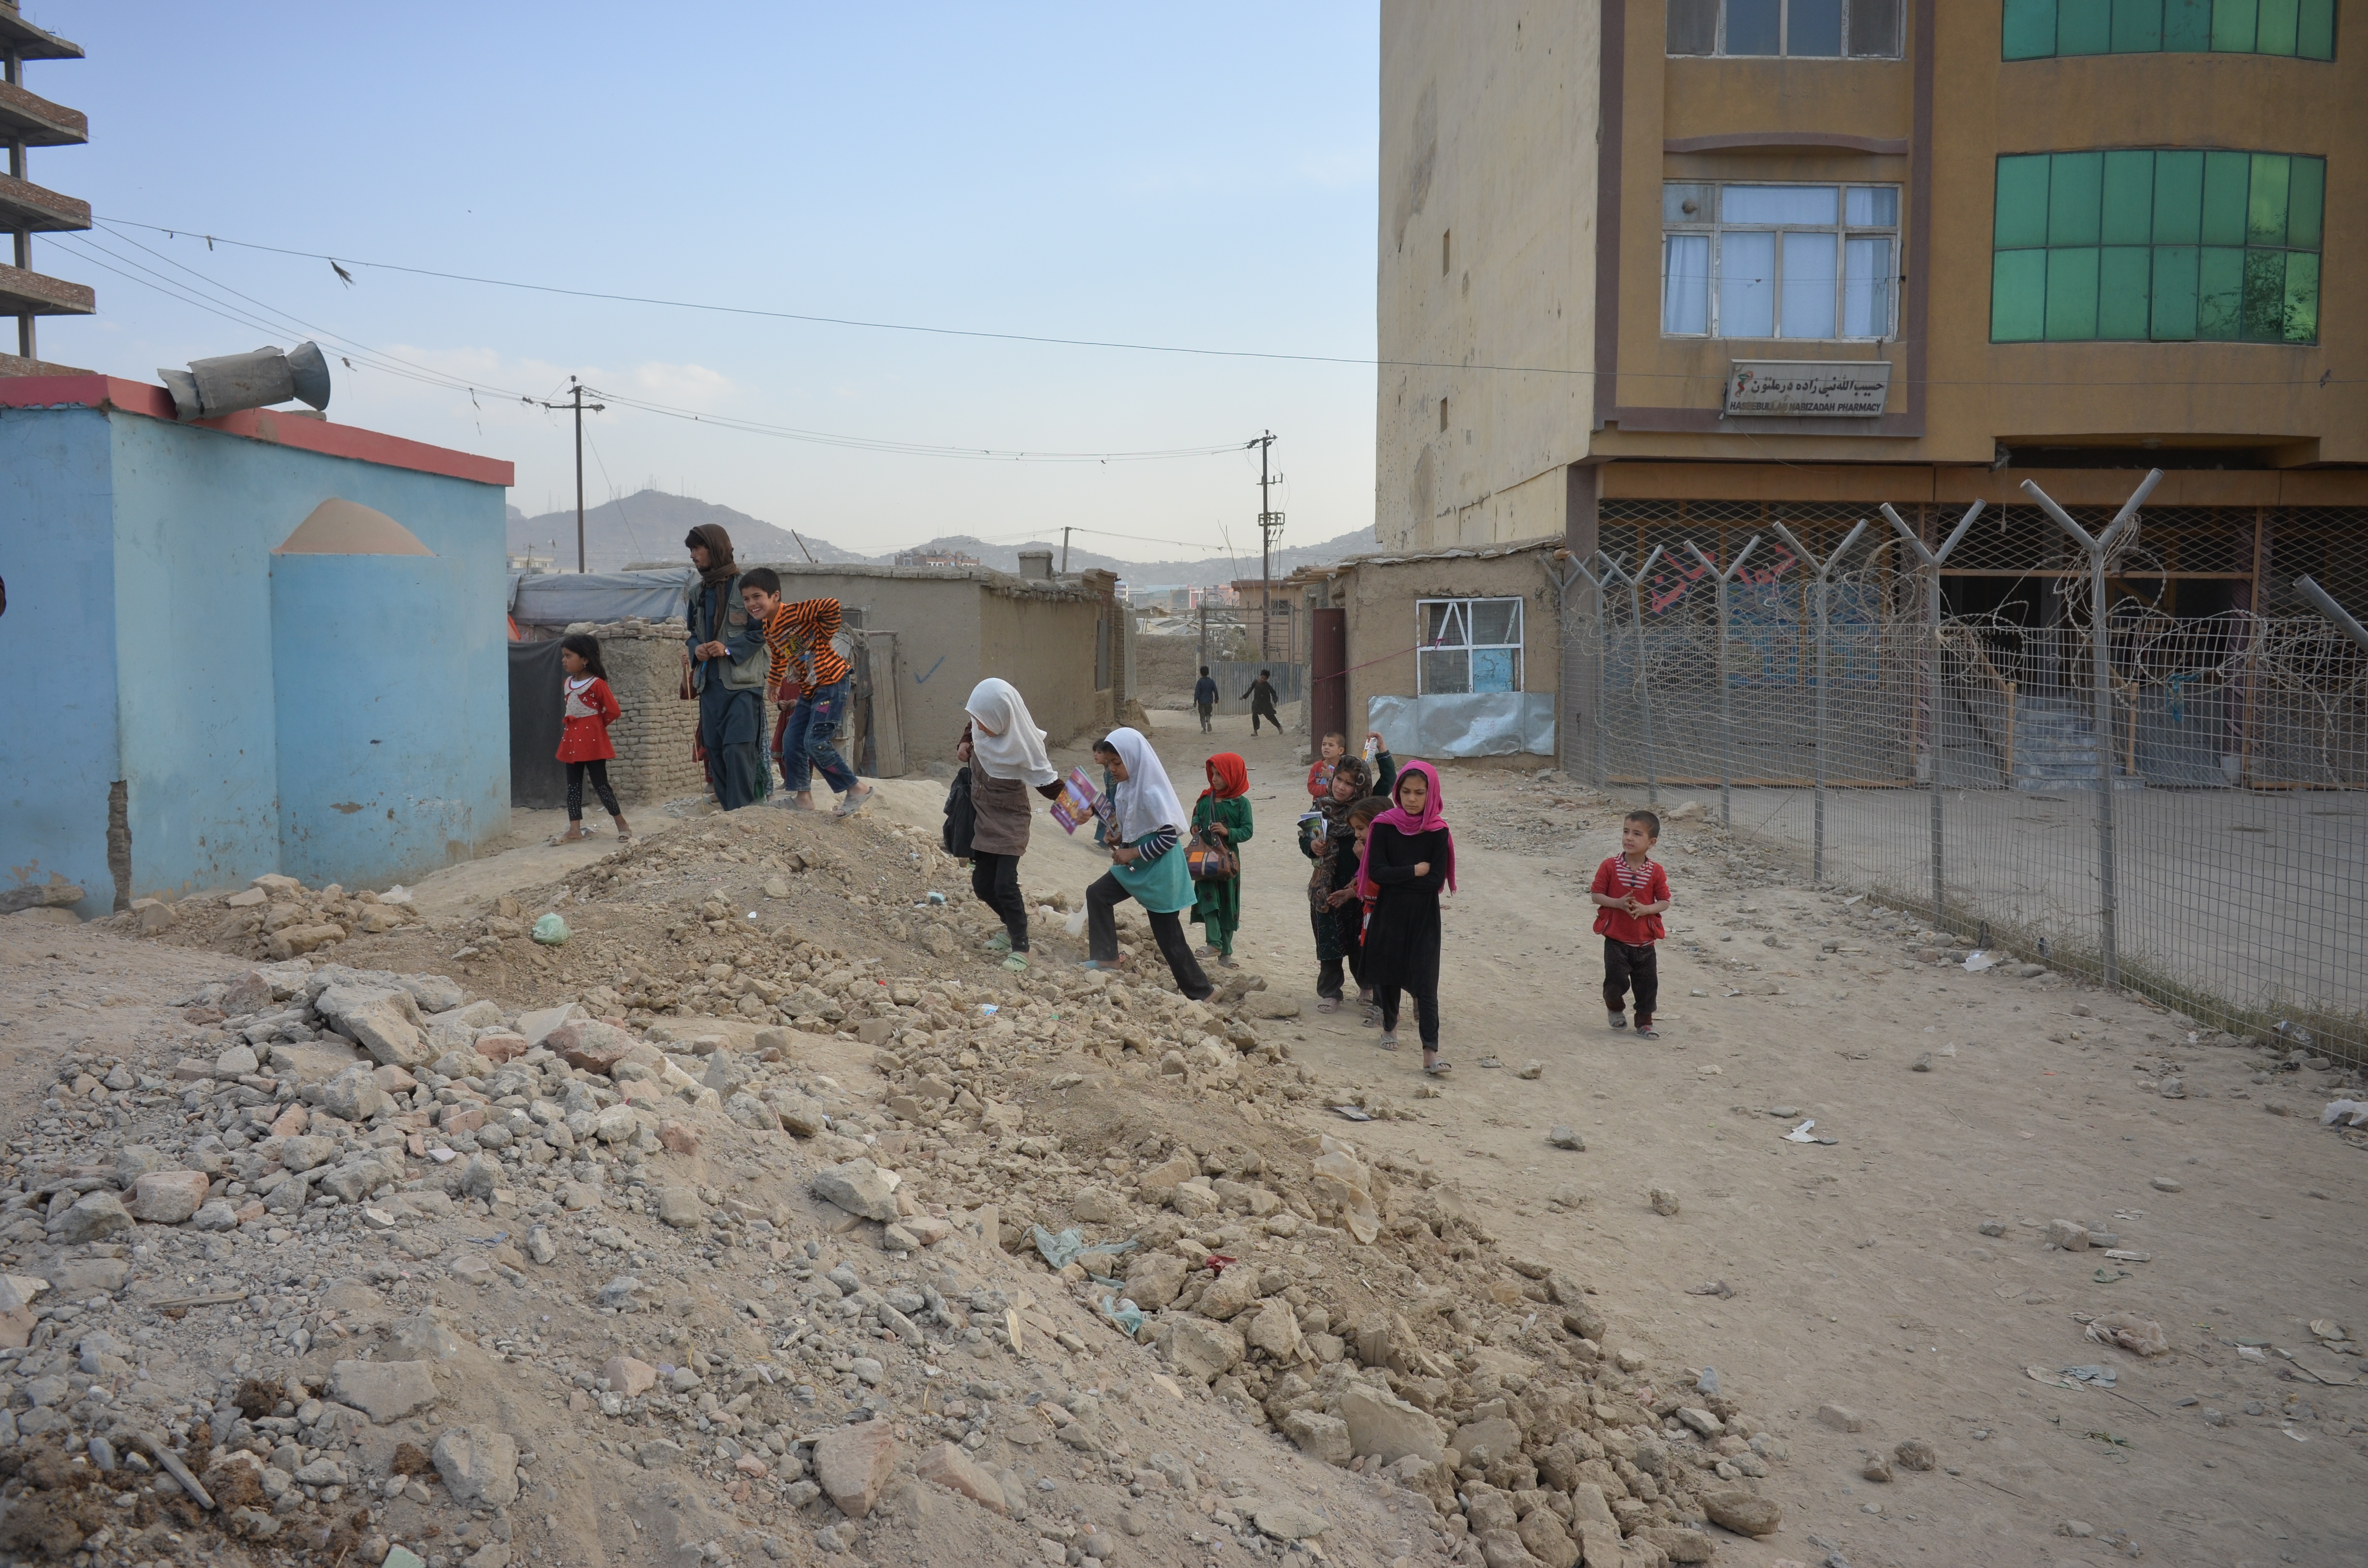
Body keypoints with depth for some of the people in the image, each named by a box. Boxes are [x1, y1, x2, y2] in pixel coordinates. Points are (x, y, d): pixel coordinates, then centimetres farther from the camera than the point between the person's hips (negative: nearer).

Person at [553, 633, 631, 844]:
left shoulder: (597, 684, -12)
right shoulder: (567, 683, 10)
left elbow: (614, 711, -13)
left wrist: (596, 725, 1)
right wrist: (572, 727, 11)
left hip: (592, 740, -8)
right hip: (572, 740, 8)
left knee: (600, 784, -5)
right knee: (573, 785, 6)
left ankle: (622, 826, 4)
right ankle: (575, 830, 8)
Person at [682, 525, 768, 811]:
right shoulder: (696, 592, 15)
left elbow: (761, 631, -6)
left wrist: (729, 649, -17)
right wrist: (696, 648, 0)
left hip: (743, 682, -7)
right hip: (709, 683, 7)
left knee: (738, 748, -15)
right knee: (714, 749, 6)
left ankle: (741, 811, -13)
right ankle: (728, 811, 13)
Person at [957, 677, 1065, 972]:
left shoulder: (1023, 746, -25)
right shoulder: (980, 728, -8)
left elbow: (1047, 781, -18)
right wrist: (963, 745, -5)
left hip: (1010, 823, -7)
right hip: (982, 818, 7)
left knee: (1004, 884, -12)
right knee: (982, 884, 10)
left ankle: (1020, 948, 3)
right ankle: (1013, 926, 34)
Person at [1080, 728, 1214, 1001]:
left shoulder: (1151, 793, -24)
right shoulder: (1125, 786, 1)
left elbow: (1169, 837, -24)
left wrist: (1133, 853, -21)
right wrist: (1119, 838, -1)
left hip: (1158, 870, -9)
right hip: (1135, 865, 9)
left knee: (1167, 934, -2)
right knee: (1097, 894, 11)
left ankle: (1200, 991, 10)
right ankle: (1107, 958, 22)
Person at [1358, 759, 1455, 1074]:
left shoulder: (1438, 832, -6)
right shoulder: (1384, 826, -4)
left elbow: (1436, 882, -12)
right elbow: (1377, 871, -12)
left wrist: (1395, 878, -12)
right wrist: (1416, 871, -13)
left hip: (1424, 917, -1)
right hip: (1389, 914, 2)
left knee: (1425, 982, -7)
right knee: (1388, 973, 14)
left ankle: (1431, 1054, -10)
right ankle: (1390, 1026, 39)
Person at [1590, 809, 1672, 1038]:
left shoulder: (1656, 871, -4)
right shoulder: (1610, 867, -7)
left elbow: (1665, 902, 1)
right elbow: (1596, 895, -5)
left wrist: (1645, 909, -17)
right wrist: (1619, 903, -20)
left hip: (1644, 942, 2)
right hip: (1616, 939, -2)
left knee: (1647, 983, 6)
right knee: (1616, 980, -5)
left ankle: (1644, 1022, 26)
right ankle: (1615, 1007, 28)